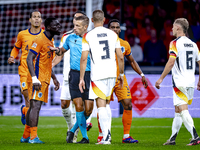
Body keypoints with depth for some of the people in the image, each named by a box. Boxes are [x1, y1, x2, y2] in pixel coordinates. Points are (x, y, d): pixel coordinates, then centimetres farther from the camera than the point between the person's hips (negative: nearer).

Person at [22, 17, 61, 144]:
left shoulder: (50, 41, 19)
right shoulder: (40, 40, -11)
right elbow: (29, 59, -17)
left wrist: (54, 78, 24)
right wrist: (34, 79, -24)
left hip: (45, 80, 10)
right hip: (39, 79, -10)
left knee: (34, 106, 12)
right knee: (35, 106, -11)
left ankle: (26, 136, 17)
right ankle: (33, 137, -13)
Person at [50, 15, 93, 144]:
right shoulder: (70, 38, 10)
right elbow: (62, 51, 25)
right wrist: (57, 50, 3)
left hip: (88, 75, -1)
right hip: (74, 74, 1)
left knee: (88, 109, -3)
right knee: (79, 106, -9)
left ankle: (72, 131, 20)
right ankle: (85, 137, 1)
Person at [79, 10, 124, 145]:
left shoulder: (88, 36, -2)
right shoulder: (113, 34, 8)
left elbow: (84, 58, -6)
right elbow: (120, 57, 8)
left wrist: (81, 78, -2)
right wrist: (121, 74, 21)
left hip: (98, 74, -4)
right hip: (112, 73, 4)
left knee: (101, 105, -4)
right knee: (105, 104, 18)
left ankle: (106, 137, -16)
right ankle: (107, 132, 14)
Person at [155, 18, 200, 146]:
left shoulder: (175, 43, -8)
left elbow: (171, 62, -17)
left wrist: (161, 78, -11)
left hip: (180, 82, -7)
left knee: (183, 110, -11)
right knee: (178, 110, 15)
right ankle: (172, 138, 19)